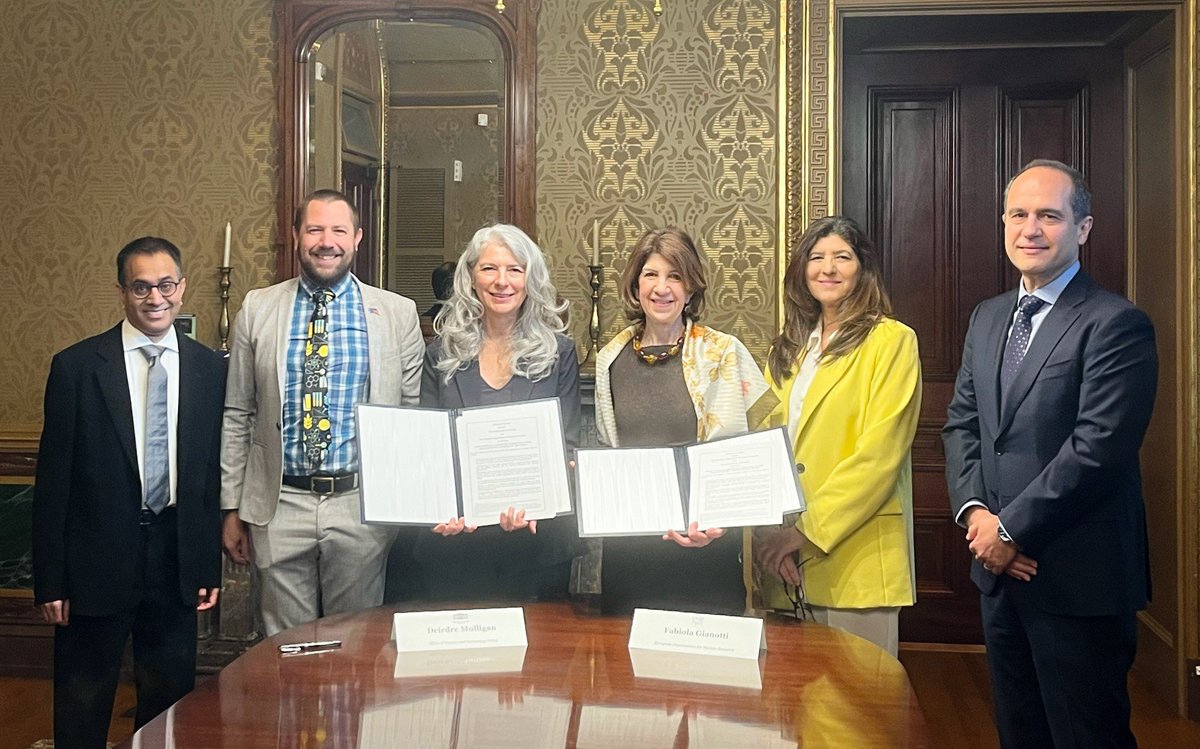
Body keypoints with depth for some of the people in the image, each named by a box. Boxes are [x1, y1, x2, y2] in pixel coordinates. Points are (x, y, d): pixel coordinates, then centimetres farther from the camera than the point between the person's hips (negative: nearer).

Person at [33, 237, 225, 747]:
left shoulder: (210, 370, 2)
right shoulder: (76, 367, -5)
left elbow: (216, 473, 5)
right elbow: (53, 480, -4)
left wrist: (210, 568, 4)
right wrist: (50, 580, -6)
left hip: (177, 560, 2)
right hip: (96, 560, -2)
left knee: (171, 696, 14)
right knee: (82, 708, 11)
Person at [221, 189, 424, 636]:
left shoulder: (398, 313, 2)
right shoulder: (257, 309, 5)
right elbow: (237, 416, 7)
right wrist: (232, 507, 5)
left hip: (364, 504, -1)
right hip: (281, 504, 1)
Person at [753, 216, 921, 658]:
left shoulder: (891, 340, -3)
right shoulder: (789, 347, 16)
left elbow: (879, 452, -12)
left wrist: (807, 529, -16)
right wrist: (767, 533, -4)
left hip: (853, 551, -5)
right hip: (786, 557, 6)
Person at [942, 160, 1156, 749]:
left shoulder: (1116, 324, -13)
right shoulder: (988, 317, 12)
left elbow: (1098, 447, -20)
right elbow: (960, 423, 11)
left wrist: (1012, 528, -16)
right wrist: (974, 510, -5)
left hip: (1076, 578, -7)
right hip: (999, 568, 7)